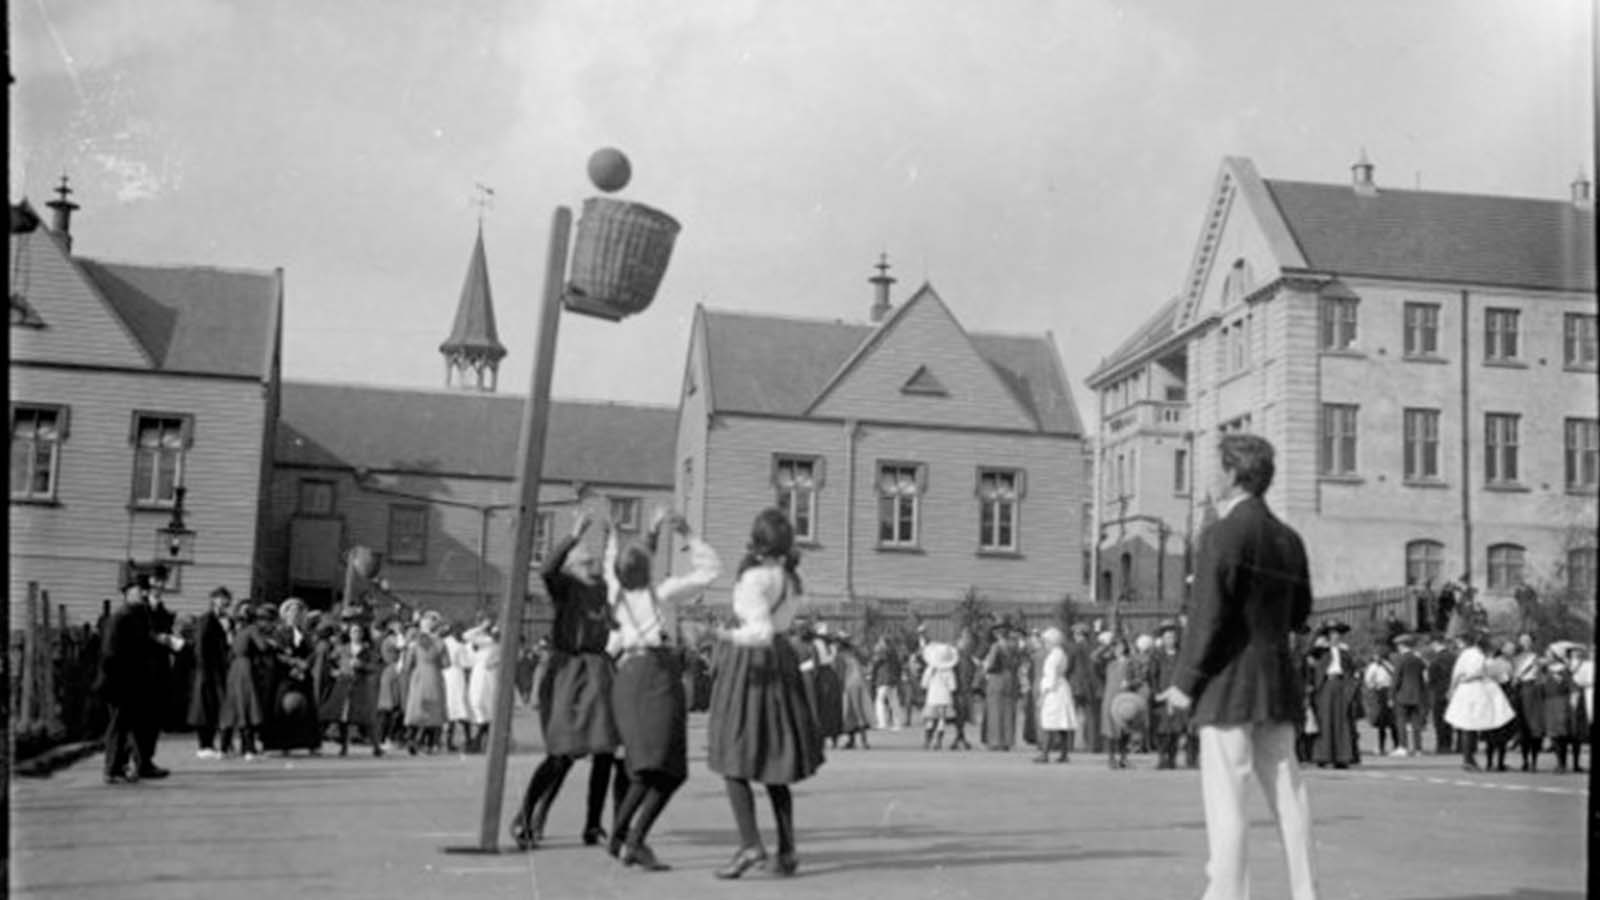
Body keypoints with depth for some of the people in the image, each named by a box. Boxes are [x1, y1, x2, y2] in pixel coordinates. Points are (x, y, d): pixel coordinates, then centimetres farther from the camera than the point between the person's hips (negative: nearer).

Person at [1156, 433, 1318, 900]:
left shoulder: (1224, 533, -12)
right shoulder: (1289, 538, 12)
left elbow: (1208, 616, -16)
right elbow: (1299, 615, 18)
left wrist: (1186, 682, -10)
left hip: (1230, 684, -8)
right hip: (1279, 682, 8)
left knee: (1226, 797, -4)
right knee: (1286, 790, 10)